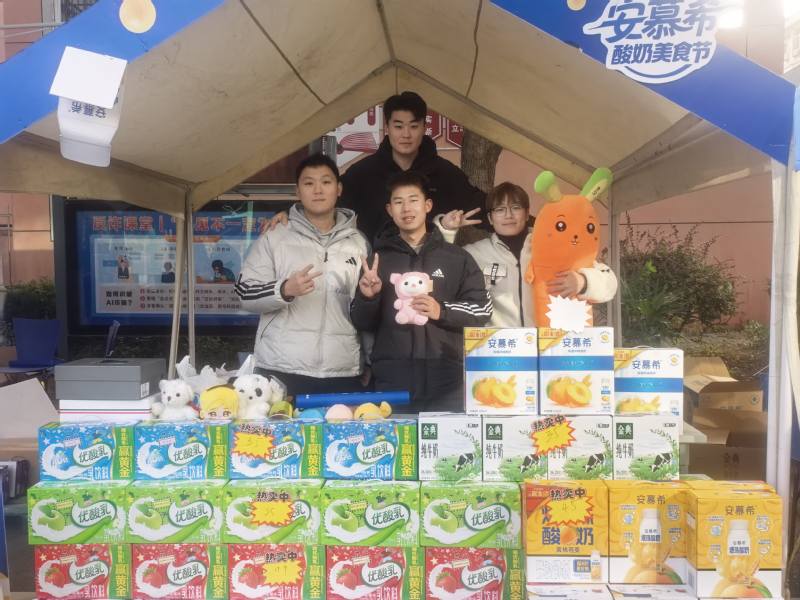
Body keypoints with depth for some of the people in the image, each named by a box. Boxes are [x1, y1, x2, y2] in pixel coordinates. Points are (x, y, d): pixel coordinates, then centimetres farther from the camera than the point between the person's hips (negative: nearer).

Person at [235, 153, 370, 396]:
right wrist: (284, 290, -18)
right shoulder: (274, 238, 3)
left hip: (343, 374, 3)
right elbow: (245, 294, -1)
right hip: (281, 372, -2)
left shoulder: (358, 243, 11)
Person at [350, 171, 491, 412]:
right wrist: (368, 298, -9)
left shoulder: (457, 258, 9)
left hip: (447, 378, 0)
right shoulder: (378, 260, 11)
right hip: (393, 379, 1)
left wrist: (442, 311, -11)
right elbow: (362, 323, 12)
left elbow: (482, 309, 5)